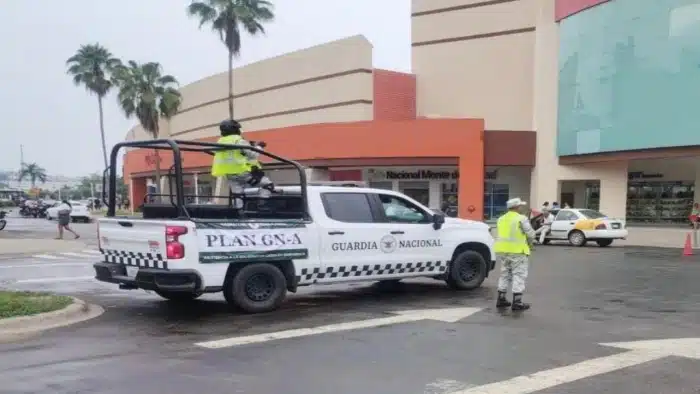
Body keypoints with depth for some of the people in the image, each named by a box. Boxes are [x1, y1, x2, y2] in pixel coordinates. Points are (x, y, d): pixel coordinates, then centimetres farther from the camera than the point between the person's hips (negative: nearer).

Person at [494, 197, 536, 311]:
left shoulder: (501, 219, 13)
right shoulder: (521, 218, -9)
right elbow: (530, 234, -8)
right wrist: (529, 243, 11)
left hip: (502, 250, 7)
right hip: (517, 250, -7)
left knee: (505, 274, 17)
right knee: (519, 275, -1)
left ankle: (501, 299, 20)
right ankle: (517, 302, -4)